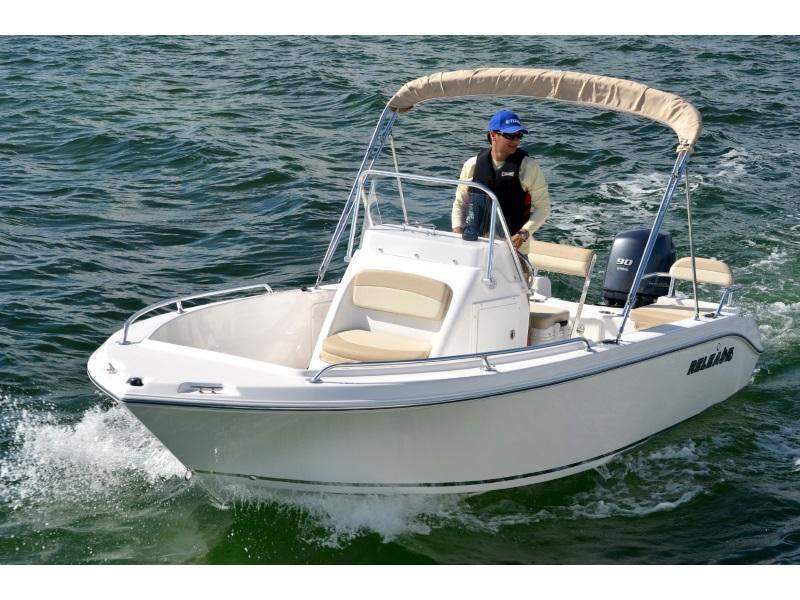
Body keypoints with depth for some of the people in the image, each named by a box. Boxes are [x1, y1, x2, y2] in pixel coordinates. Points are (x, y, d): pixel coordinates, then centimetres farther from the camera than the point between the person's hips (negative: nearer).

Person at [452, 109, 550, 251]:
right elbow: (460, 203, 12)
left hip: (513, 245, -3)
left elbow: (543, 207, -4)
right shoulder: (472, 165, 2)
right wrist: (457, 231, -4)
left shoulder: (528, 167, -6)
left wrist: (524, 233, -18)